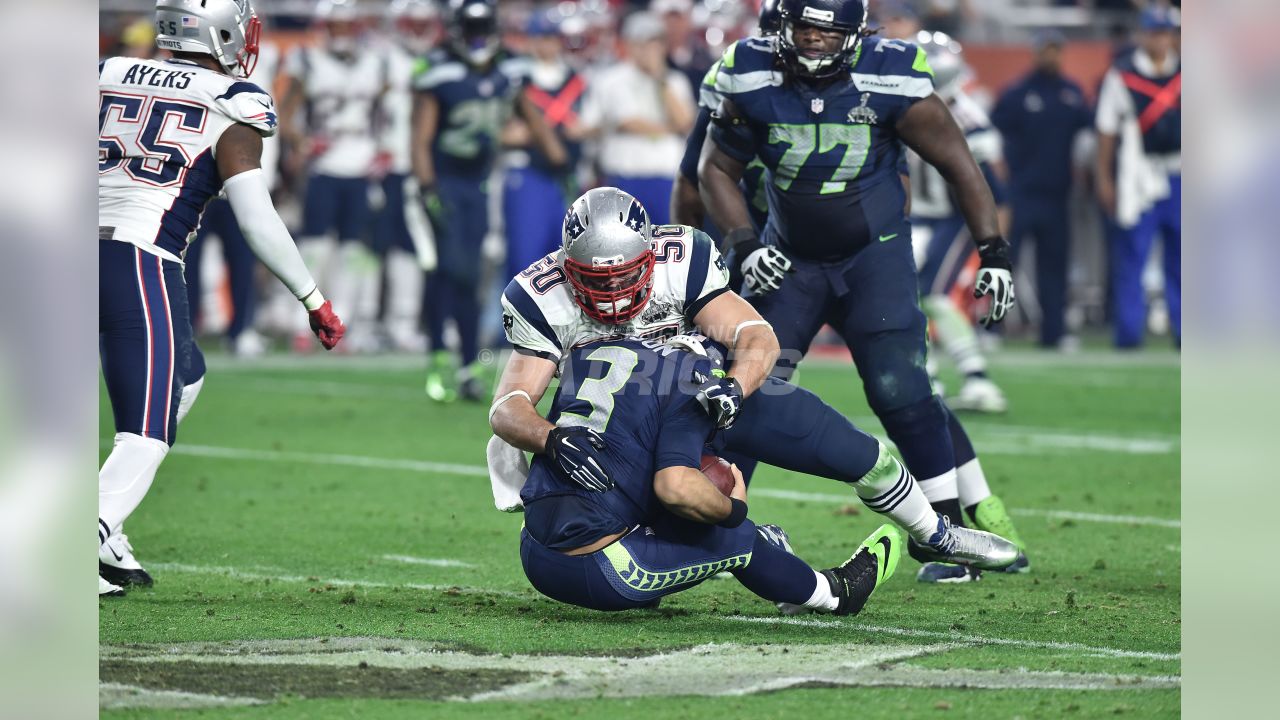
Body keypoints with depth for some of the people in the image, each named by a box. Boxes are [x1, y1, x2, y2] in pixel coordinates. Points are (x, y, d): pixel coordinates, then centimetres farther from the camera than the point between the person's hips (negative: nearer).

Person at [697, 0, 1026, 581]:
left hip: (876, 256, -3)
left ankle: (951, 532, -3)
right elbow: (717, 169, 3)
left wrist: (993, 253, -7)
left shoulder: (890, 83, -16)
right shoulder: (753, 80, -10)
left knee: (900, 392, -14)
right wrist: (744, 246, -10)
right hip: (792, 259, 3)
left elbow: (957, 164, -6)